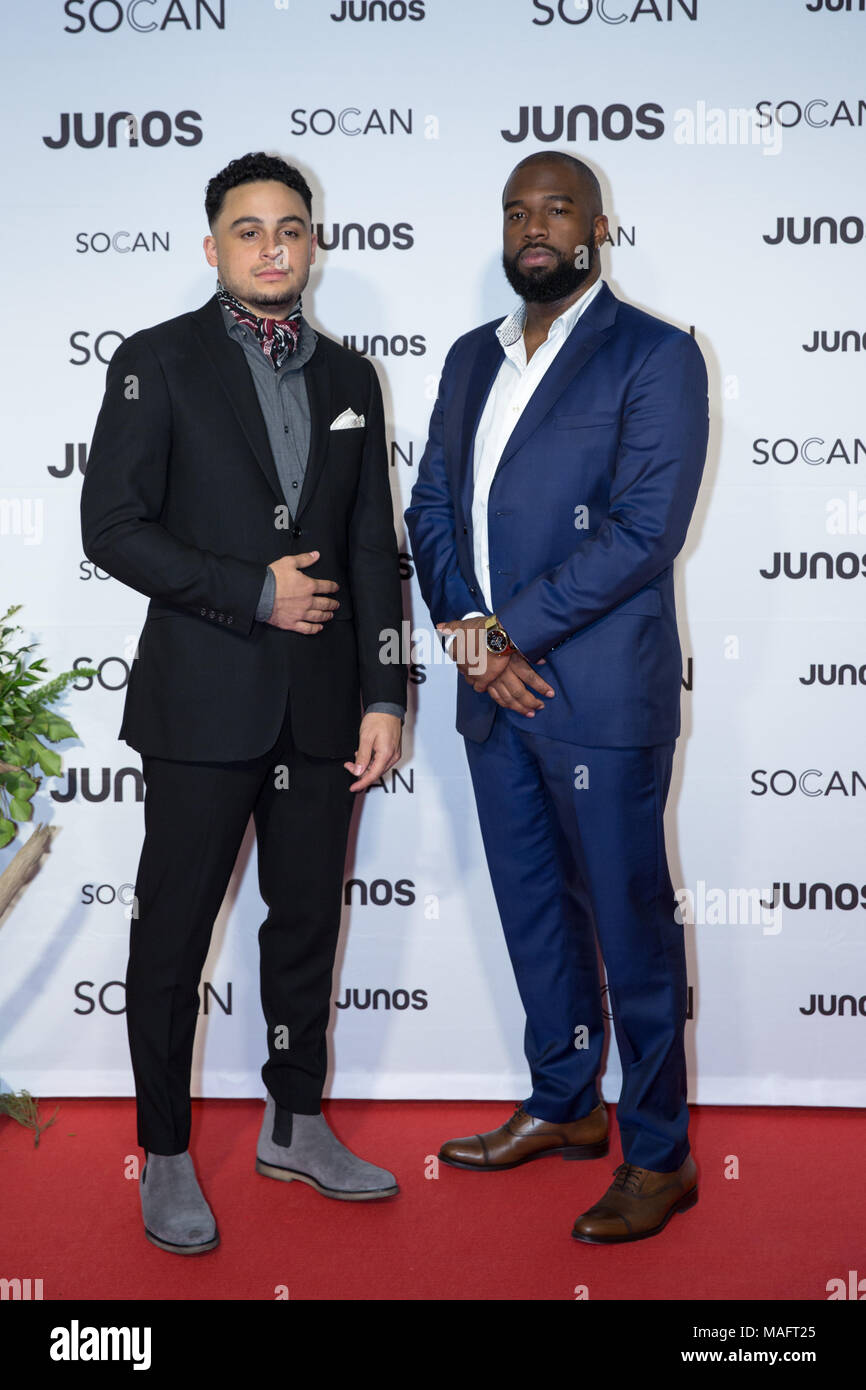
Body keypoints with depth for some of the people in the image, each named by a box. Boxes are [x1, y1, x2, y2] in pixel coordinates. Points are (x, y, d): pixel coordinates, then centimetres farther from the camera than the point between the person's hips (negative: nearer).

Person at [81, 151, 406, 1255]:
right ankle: (165, 1156, 22)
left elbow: (373, 548, 11)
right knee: (172, 935, 5)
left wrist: (384, 695, 4)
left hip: (321, 705, 5)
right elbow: (111, 527, -9)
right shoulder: (157, 362, -1)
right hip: (203, 699, -4)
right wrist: (254, 592, -14)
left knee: (308, 921, 14)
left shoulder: (349, 377, 12)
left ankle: (295, 1125, 32)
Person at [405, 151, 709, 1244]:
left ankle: (660, 1156, 20)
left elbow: (644, 529, -16)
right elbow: (432, 507, 11)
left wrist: (507, 633, -16)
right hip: (495, 695, 7)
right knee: (532, 909, 17)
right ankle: (563, 1108, 36)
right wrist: (467, 630, -6)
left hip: (603, 699, -6)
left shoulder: (654, 356, -7)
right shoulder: (471, 358, 14)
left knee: (627, 921, 3)